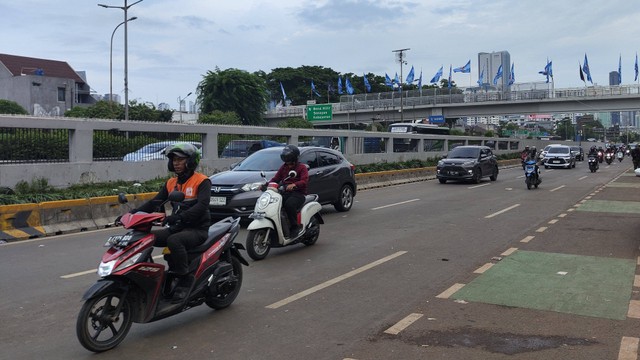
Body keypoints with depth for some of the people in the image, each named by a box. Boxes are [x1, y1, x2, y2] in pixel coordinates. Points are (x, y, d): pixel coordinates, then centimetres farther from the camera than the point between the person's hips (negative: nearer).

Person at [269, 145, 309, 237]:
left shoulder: (302, 167, 3)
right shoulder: (284, 167, 23)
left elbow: (304, 181, -13)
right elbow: (276, 179, 16)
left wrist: (294, 185, -33)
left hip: (298, 193, -5)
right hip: (285, 193, 6)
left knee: (289, 204, -37)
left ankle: (294, 226, -24)